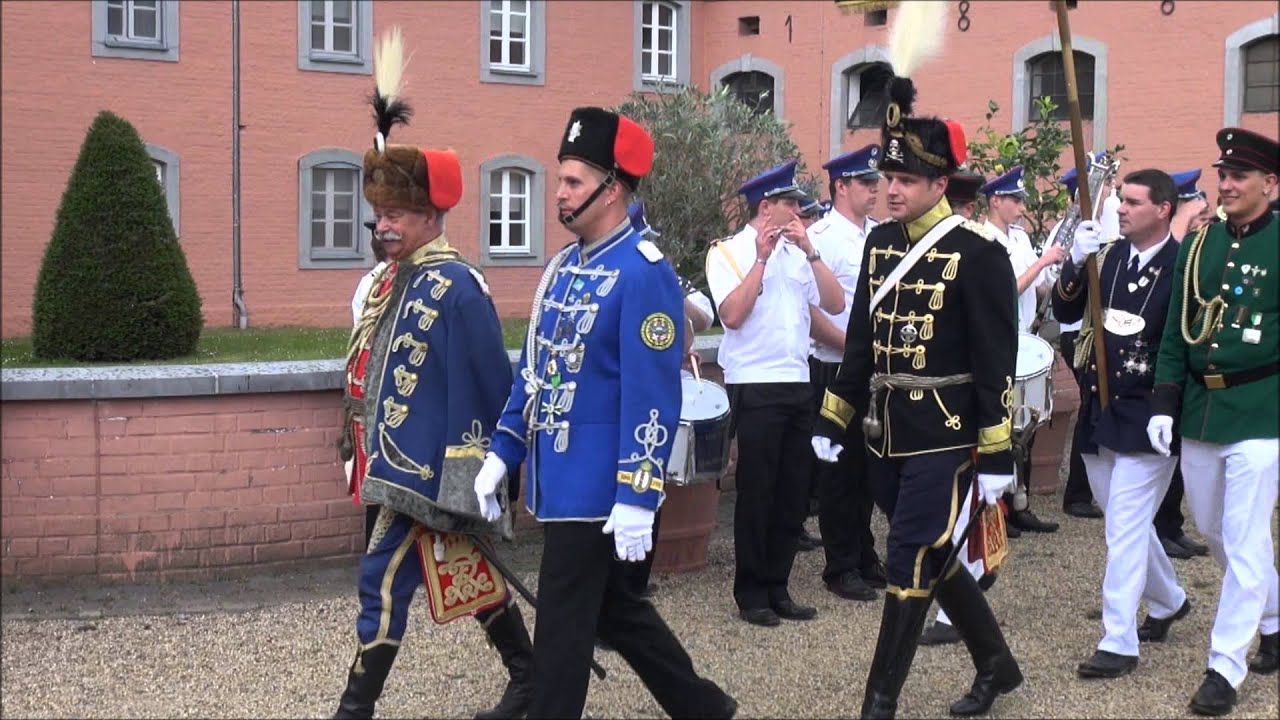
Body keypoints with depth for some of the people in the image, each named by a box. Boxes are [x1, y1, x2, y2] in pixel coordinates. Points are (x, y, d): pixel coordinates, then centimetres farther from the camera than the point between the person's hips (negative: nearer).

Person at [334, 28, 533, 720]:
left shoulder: (454, 287, -17)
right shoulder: (392, 281, 11)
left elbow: (493, 382, -16)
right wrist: (367, 452, 20)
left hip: (432, 469, -9)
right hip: (405, 462, 9)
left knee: (385, 578, -5)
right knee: (470, 575, 18)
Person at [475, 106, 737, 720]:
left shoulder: (644, 274, -17)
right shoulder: (563, 266, 11)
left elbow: (653, 395, -20)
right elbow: (533, 368, 16)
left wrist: (637, 498, -22)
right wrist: (501, 454, 13)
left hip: (595, 486, -9)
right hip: (559, 479, 9)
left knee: (563, 624, 0)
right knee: (613, 608, 19)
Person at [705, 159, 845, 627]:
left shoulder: (796, 252, 12)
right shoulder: (729, 253, -3)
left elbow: (835, 304, 3)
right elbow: (731, 314, -17)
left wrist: (809, 251, -5)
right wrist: (762, 258, -14)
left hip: (798, 383, 6)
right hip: (754, 386, -6)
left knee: (793, 493, 9)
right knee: (756, 493, 0)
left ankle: (777, 588, 19)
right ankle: (751, 594, 11)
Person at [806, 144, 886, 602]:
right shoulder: (822, 237, -12)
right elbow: (806, 310, -16)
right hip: (838, 370, -6)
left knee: (869, 466, 14)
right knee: (841, 470, 3)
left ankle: (865, 558, 26)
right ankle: (841, 568, 13)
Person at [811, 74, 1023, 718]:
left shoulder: (978, 253, -12)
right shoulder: (881, 243, 8)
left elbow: (995, 362, -12)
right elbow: (861, 339, 14)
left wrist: (997, 455, -13)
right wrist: (831, 421, 14)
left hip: (943, 440, -7)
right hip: (886, 437, 7)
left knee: (909, 566, -3)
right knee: (931, 558, 17)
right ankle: (996, 664, 36)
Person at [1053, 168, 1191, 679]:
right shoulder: (1108, 256, 4)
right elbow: (1065, 312, -1)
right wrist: (1075, 265, -16)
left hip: (1146, 418, -6)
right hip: (1098, 412, 6)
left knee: (1126, 527, -7)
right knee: (1126, 521, 19)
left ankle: (1119, 643, 0)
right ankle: (1168, 602, 42)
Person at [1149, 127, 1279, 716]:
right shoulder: (1199, 244, 7)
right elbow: (1177, 331, 9)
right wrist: (1164, 404, 2)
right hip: (1199, 412, 6)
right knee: (1214, 533, 17)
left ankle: (1226, 668, 4)